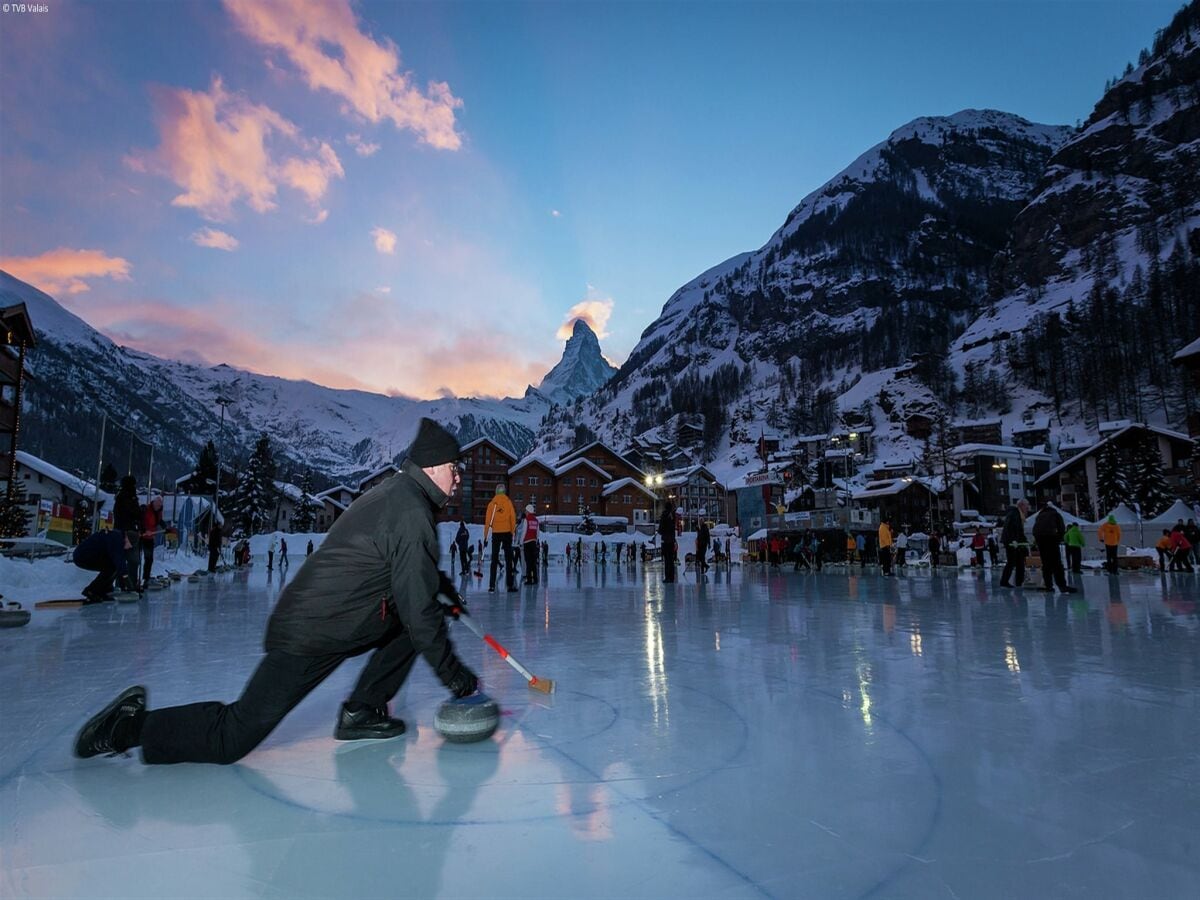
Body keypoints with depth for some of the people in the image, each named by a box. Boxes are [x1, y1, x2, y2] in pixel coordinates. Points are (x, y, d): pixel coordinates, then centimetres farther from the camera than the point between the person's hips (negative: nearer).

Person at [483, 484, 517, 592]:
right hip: (507, 533, -1)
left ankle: (492, 586, 0)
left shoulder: (492, 504, 3)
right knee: (508, 559, 4)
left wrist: (485, 536, 6)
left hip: (495, 533, 1)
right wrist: (512, 532, 9)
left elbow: (487, 520, 2)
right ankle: (510, 585, 0)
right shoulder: (508, 502, 1)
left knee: (494, 560, 5)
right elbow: (513, 518, -1)